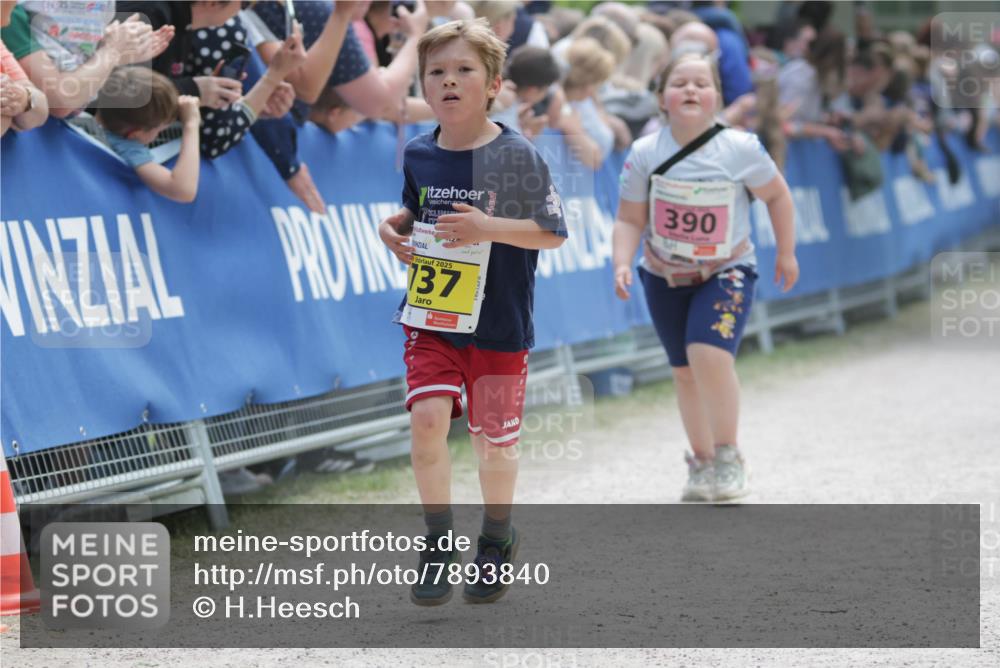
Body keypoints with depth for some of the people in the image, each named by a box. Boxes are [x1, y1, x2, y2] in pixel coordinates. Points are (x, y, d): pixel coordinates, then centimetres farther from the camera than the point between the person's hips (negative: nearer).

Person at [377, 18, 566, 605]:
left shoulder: (516, 156, -12)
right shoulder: (419, 156, 2)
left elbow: (553, 233, -9)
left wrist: (490, 228, -22)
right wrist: (394, 228, -1)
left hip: (499, 324, -3)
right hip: (431, 317, 3)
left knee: (494, 441, 7)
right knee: (428, 416, -15)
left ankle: (498, 539, 33)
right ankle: (439, 540, 3)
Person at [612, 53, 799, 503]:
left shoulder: (741, 149, -15)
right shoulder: (645, 154, -12)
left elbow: (777, 196, 1)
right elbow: (629, 220, -6)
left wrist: (786, 254, 7)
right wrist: (621, 264, -22)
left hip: (726, 272, -3)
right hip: (664, 276, 3)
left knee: (710, 354, -24)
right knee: (685, 370, 11)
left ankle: (728, 456, -6)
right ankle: (702, 461, 31)